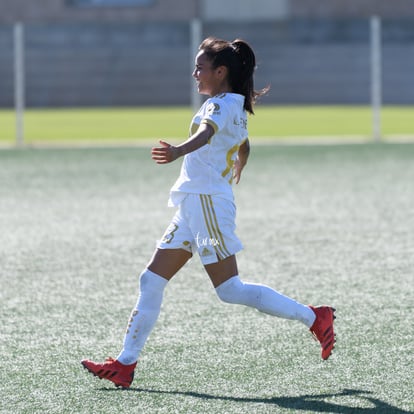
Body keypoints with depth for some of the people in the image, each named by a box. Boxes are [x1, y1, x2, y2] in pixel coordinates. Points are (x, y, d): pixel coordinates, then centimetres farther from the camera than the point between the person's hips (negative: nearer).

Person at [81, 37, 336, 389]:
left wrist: (178, 151, -56)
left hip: (208, 202, -10)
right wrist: (236, 171, 57)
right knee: (152, 281, 6)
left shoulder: (221, 104, -13)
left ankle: (313, 317, 2)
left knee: (230, 290, -8)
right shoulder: (236, 107, 16)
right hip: (194, 205, 10)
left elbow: (206, 133, -35)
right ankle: (126, 364, 6)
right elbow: (244, 149, 34)